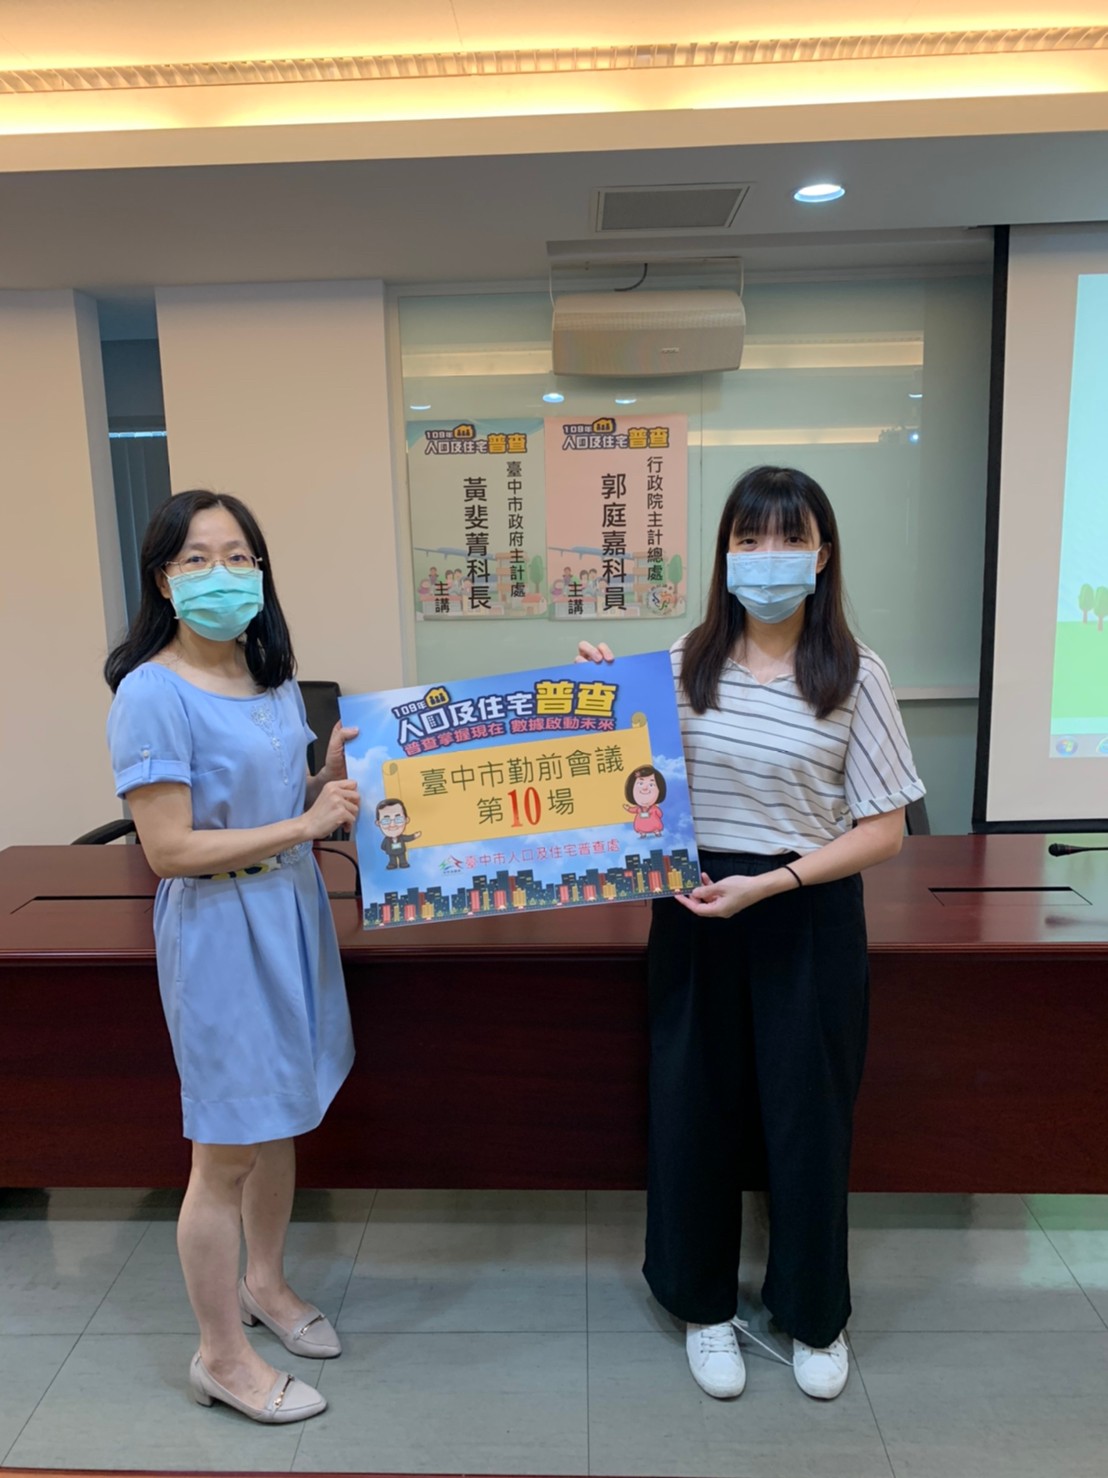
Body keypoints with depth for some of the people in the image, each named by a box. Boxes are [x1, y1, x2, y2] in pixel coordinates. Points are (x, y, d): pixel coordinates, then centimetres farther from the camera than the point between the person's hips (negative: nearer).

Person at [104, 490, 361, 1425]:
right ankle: (222, 1356, 29)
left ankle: (264, 1283, 45)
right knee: (227, 1152, 7)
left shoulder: (273, 679, 6)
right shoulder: (153, 694, -17)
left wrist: (337, 770, -7)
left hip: (293, 911, 7)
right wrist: (303, 825, -19)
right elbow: (169, 850, -20)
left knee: (281, 1123, 21)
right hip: (218, 931, -7)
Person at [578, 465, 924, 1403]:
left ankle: (816, 1315, 39)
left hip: (808, 919, -2)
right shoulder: (685, 665, 0)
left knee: (807, 1119, 12)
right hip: (694, 914, 2)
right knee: (693, 1111, 12)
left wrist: (769, 884, -18)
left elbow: (884, 831, -7)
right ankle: (705, 1306, 37)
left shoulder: (854, 676, -7)